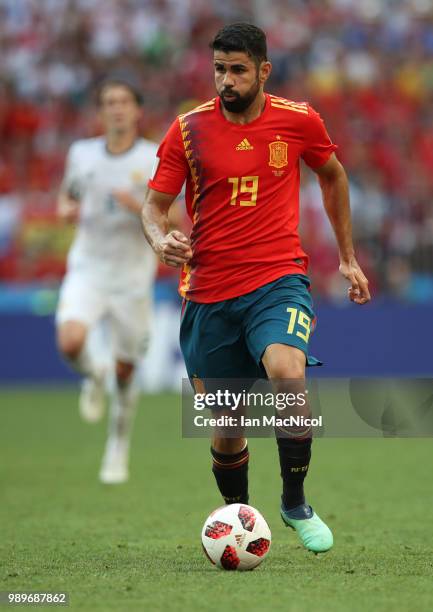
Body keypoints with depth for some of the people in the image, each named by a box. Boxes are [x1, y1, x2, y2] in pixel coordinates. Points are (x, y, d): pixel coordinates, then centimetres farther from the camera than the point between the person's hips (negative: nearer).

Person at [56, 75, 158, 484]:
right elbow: (67, 197, 20)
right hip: (87, 268, 1)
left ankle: (118, 451, 27)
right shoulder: (82, 154, 3)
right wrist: (67, 210, -4)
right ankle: (94, 374, 10)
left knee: (123, 373, 5)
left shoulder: (155, 160, -5)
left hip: (132, 277, -1)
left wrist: (140, 207, -24)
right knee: (70, 342, -26)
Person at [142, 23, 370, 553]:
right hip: (209, 295, 2)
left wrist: (348, 257, 21)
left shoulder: (298, 121, 1)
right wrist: (160, 240, -20)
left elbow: (333, 176, 19)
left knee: (288, 375, -30)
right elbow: (154, 205, 4)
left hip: (278, 280, -1)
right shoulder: (188, 130, 0)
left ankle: (295, 503, -11)